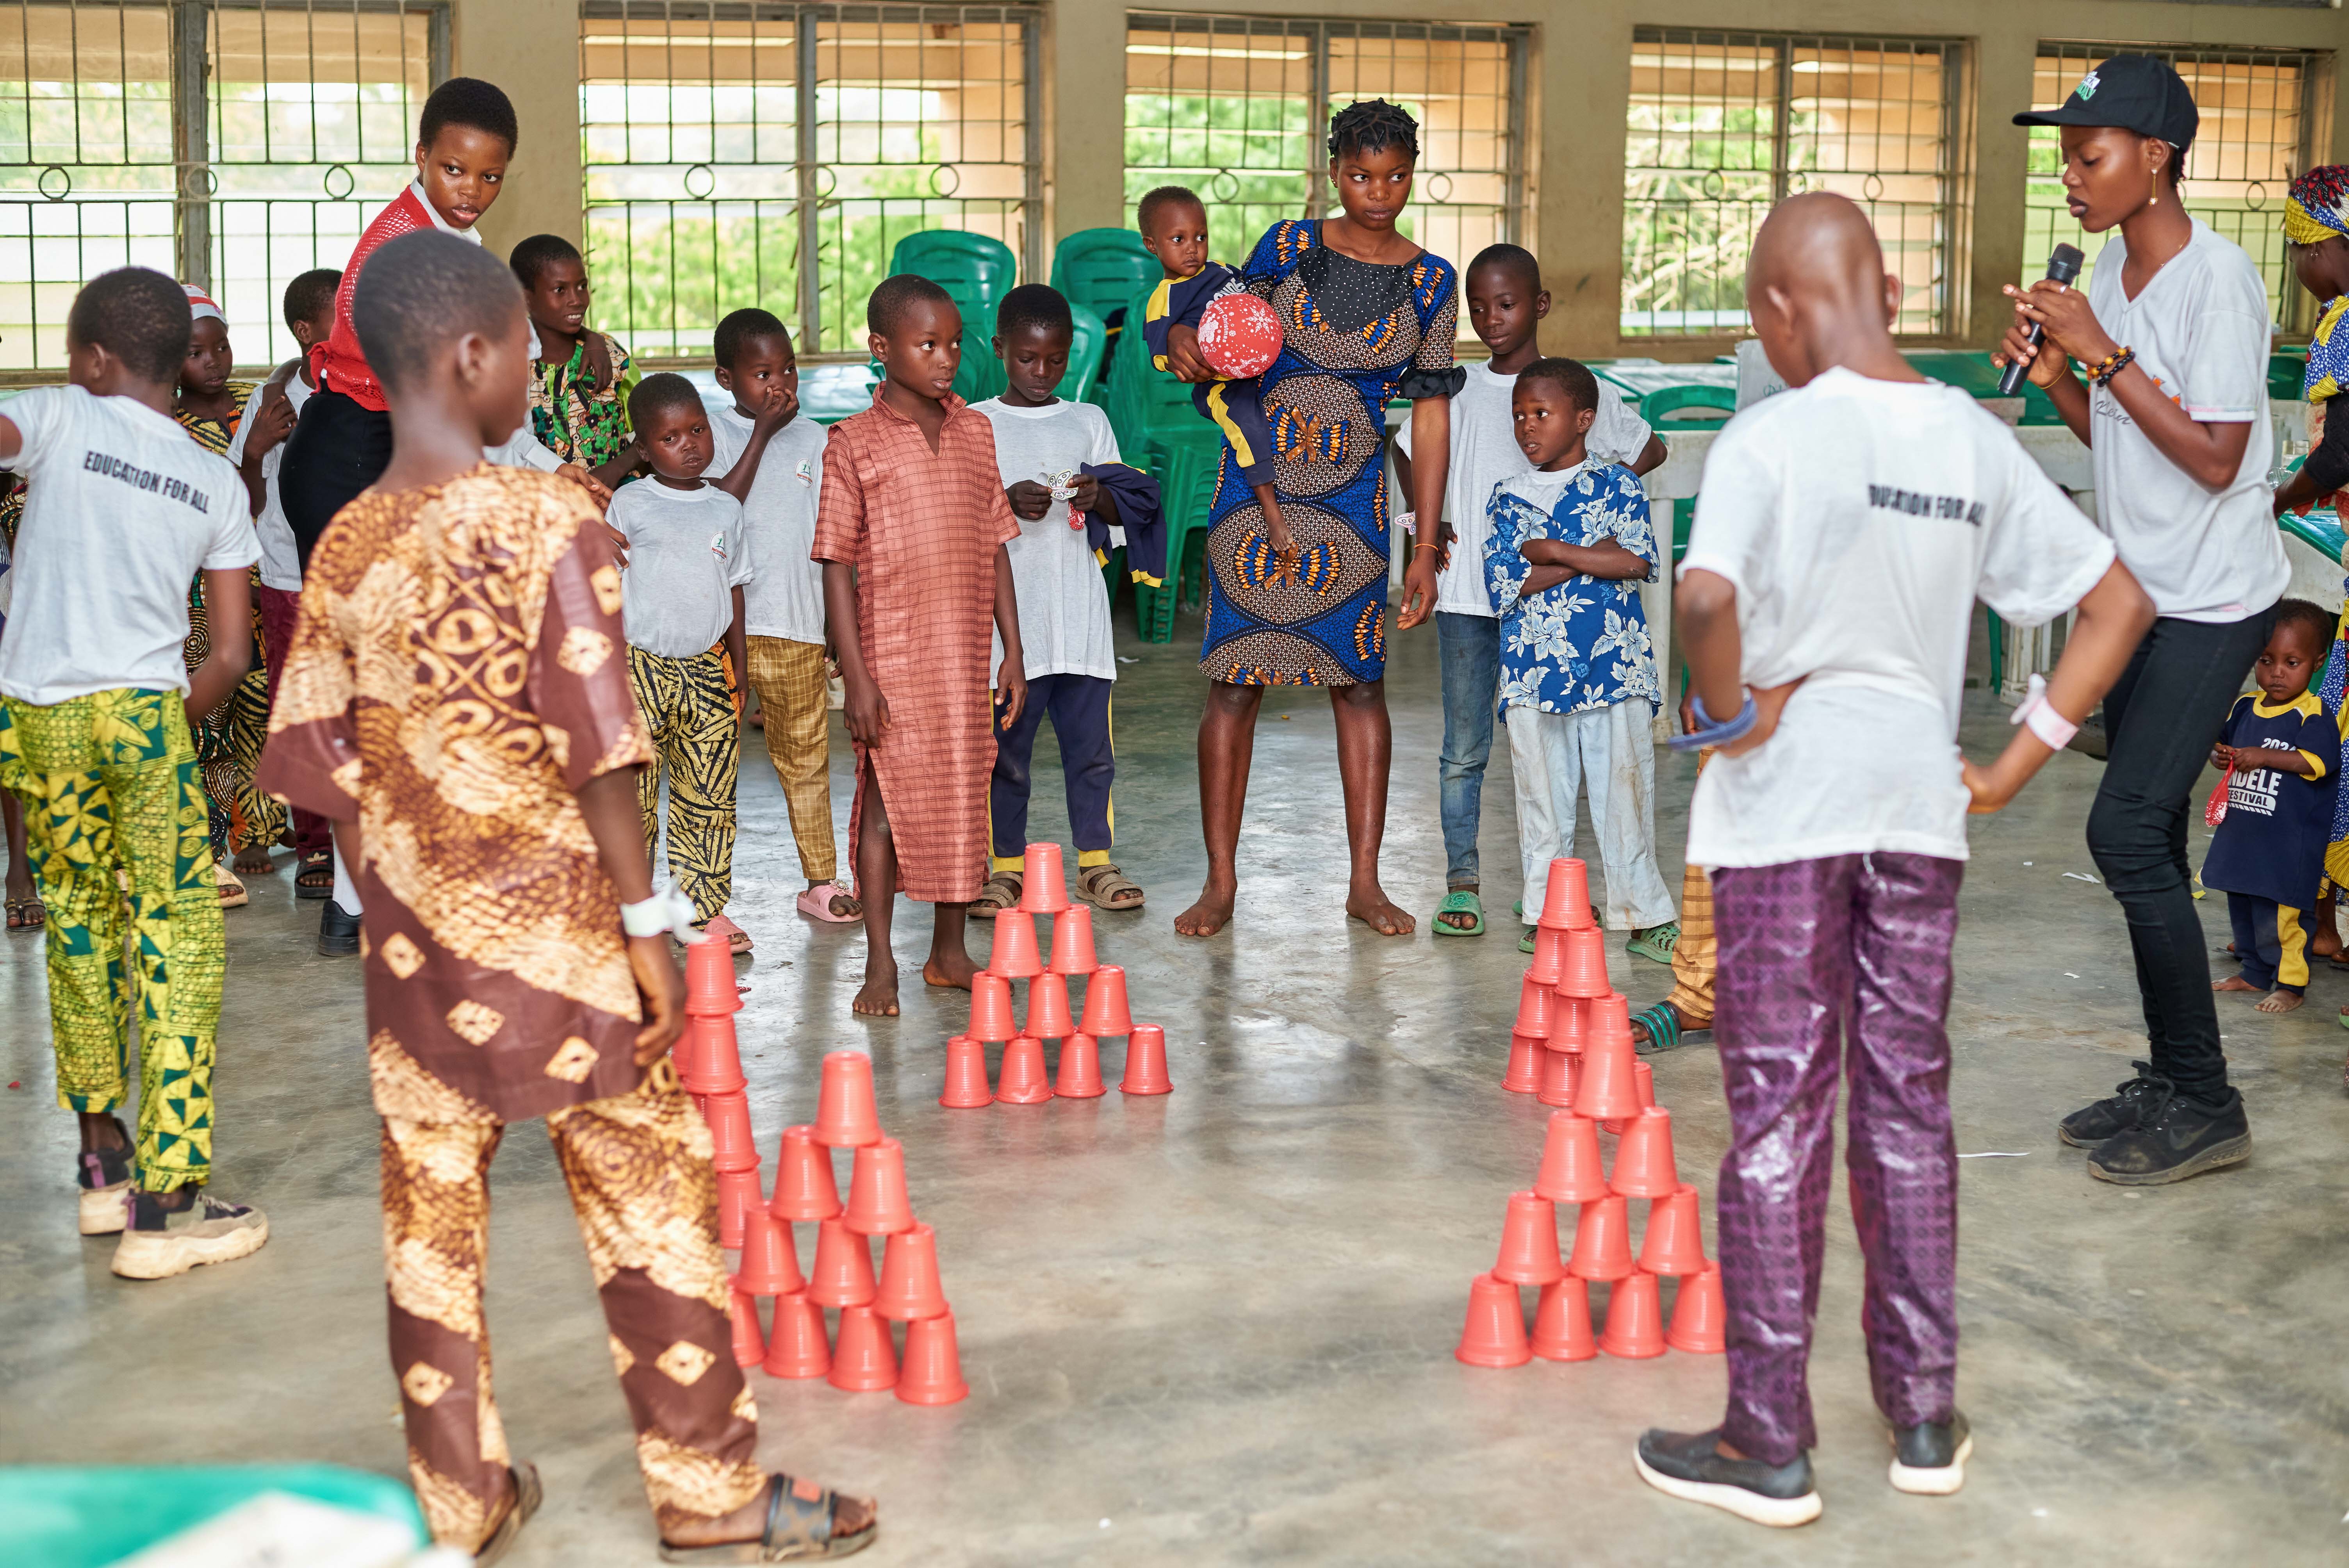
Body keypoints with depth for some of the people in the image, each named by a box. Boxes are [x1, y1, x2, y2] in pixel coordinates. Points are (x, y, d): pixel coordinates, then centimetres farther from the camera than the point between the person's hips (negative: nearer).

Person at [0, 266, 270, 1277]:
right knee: (179, 938, 2)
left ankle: (104, 1163, 25)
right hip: (146, 712, -1)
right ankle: (164, 1204, -1)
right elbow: (230, 657, 7)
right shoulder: (217, 484, 8)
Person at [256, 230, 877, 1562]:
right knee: (648, 1203, 7)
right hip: (556, 929, -5)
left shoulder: (344, 550, 3)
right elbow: (595, 749, -16)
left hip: (418, 947, 5)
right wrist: (649, 924, -11)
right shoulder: (548, 520, -13)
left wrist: (397, 904, 17)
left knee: (431, 1214, 12)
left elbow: (321, 762, 5)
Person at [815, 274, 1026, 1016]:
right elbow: (837, 566, -6)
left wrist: (1013, 651, 8)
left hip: (965, 654, 4)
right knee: (888, 800, 0)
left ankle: (950, 950, 24)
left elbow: (995, 547, 11)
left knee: (964, 795, 10)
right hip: (891, 654, -4)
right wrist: (857, 676, -12)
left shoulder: (975, 431, 8)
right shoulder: (854, 442, -5)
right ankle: (880, 963, 12)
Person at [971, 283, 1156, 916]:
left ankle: (1095, 862, 15)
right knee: (1006, 747, 3)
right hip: (1009, 617, -2)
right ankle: (1006, 867, 14)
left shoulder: (1089, 421, 12)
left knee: (1091, 744, 4)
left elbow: (1122, 511, 11)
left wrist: (1099, 496, -11)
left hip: (1080, 616, 2)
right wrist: (1008, 504, -19)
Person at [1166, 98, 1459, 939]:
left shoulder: (1430, 282, 3)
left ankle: (1365, 883, 13)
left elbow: (1432, 413, 3)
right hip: (1256, 484, 0)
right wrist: (1183, 339, -13)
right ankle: (1221, 881, 7)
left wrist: (1427, 546, 1)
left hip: (1353, 499, 1)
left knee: (1359, 681, 3)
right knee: (1235, 679, -1)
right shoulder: (1289, 245, 2)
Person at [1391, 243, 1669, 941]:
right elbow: (1408, 451, 24)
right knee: (1464, 748, 5)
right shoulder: (1455, 390, 6)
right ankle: (1461, 883, 14)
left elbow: (1650, 451, 14)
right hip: (1467, 595, 1)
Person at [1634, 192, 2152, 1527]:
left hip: (1784, 813, -5)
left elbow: (1707, 595, -31)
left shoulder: (1775, 438, -13)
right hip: (1920, 803, 5)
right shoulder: (1974, 438, 4)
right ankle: (1926, 1419, 24)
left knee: (1778, 1116, 3)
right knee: (1909, 1104, 15)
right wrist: (2016, 764, 8)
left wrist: (1733, 715, -14)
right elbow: (2118, 602, 9)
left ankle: (1771, 1446, 12)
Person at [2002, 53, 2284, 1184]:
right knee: (2149, 842, 10)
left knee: (2128, 832, -13)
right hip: (2137, 592, 9)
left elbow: (2214, 459, -21)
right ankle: (2171, 1084, 20)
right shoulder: (2112, 269, 9)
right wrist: (2056, 376, -3)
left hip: (2211, 603, -9)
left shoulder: (2218, 281, -17)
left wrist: (2102, 353, -20)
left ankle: (2206, 1108, -2)